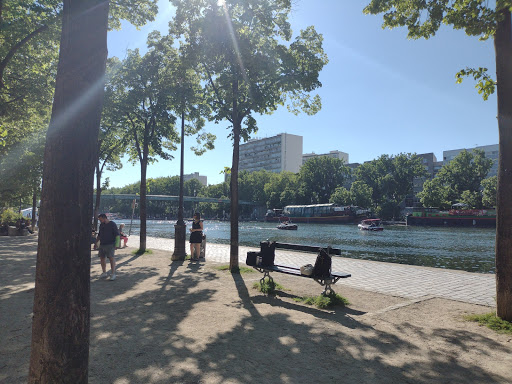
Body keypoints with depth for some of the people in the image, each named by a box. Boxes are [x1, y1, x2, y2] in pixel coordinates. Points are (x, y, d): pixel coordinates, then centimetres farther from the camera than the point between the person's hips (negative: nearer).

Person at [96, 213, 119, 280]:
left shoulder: (112, 224, -6)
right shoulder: (101, 225, 14)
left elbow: (117, 235, -10)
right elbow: (99, 235, 24)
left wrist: (116, 243, -18)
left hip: (110, 245, -7)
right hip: (102, 245, 7)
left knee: (111, 258, -9)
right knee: (102, 258, 8)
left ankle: (113, 274, -7)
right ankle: (104, 273, 20)